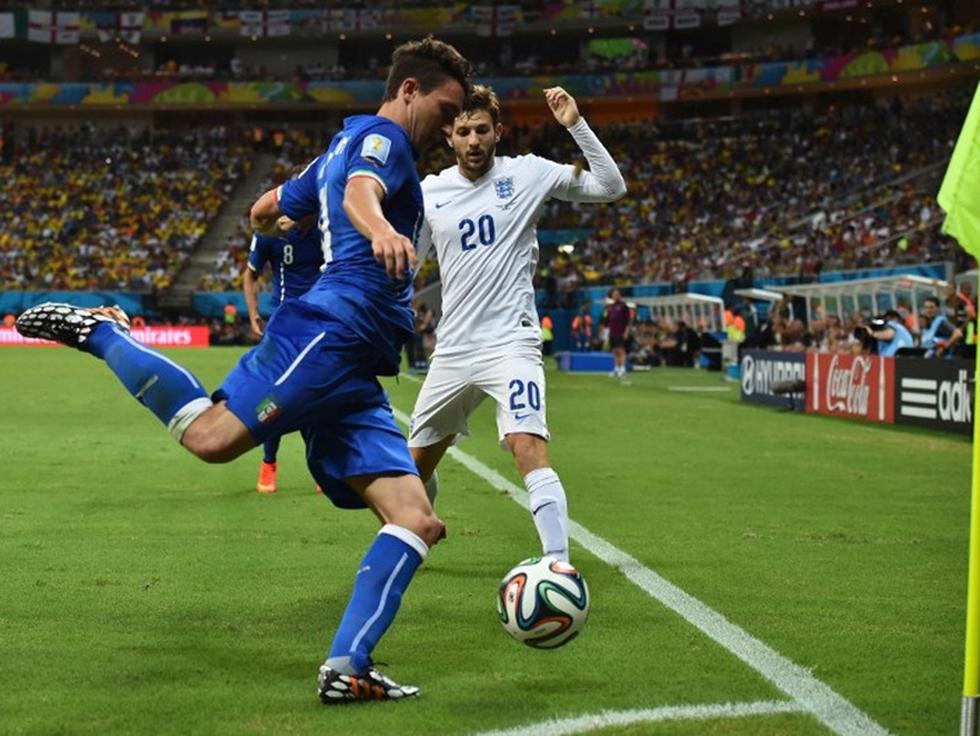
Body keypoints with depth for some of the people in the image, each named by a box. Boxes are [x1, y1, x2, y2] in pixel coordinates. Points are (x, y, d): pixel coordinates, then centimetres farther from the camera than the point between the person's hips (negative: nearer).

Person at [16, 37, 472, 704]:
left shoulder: (341, 147, 31)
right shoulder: (382, 135, 3)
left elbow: (264, 211, 42)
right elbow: (361, 192, -23)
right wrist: (379, 230, -45)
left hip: (352, 373, 10)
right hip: (332, 330, -10)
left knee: (417, 522, -2)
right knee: (213, 434, -27)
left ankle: (346, 669, -9)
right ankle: (99, 331, -3)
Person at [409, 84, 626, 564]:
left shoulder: (527, 173, -1)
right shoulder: (430, 192, 6)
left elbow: (611, 187, -3)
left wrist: (576, 125, -13)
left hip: (511, 342, -4)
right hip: (453, 348, 4)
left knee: (528, 448, -27)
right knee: (417, 464, 15)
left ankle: (559, 564, -27)